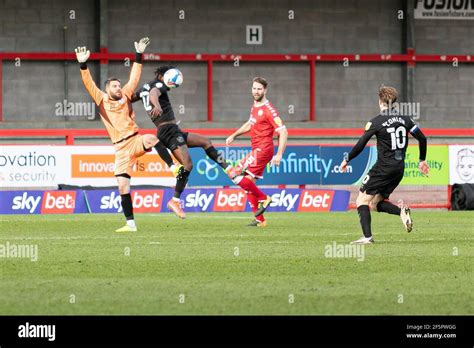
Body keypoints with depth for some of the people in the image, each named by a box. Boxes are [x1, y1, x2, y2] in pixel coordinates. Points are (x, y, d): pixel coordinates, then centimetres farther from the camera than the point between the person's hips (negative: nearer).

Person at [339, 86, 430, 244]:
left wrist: (346, 160, 5)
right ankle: (402, 211, -8)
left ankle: (367, 236, -12)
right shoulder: (405, 119, 8)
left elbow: (360, 145, -9)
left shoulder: (375, 122, -8)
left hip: (383, 168, -6)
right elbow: (422, 138, 11)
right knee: (375, 203, 16)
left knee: (362, 200, 1)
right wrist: (422, 160, 24)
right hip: (399, 169, 6)